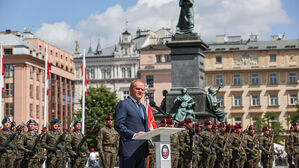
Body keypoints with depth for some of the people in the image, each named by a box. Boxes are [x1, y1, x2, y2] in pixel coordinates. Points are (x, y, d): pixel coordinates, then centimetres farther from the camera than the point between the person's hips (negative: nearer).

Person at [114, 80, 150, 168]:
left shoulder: (142, 107, 24)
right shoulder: (123, 104, -3)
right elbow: (118, 125, -12)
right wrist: (133, 135, -24)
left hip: (141, 151, 8)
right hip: (129, 150, -8)